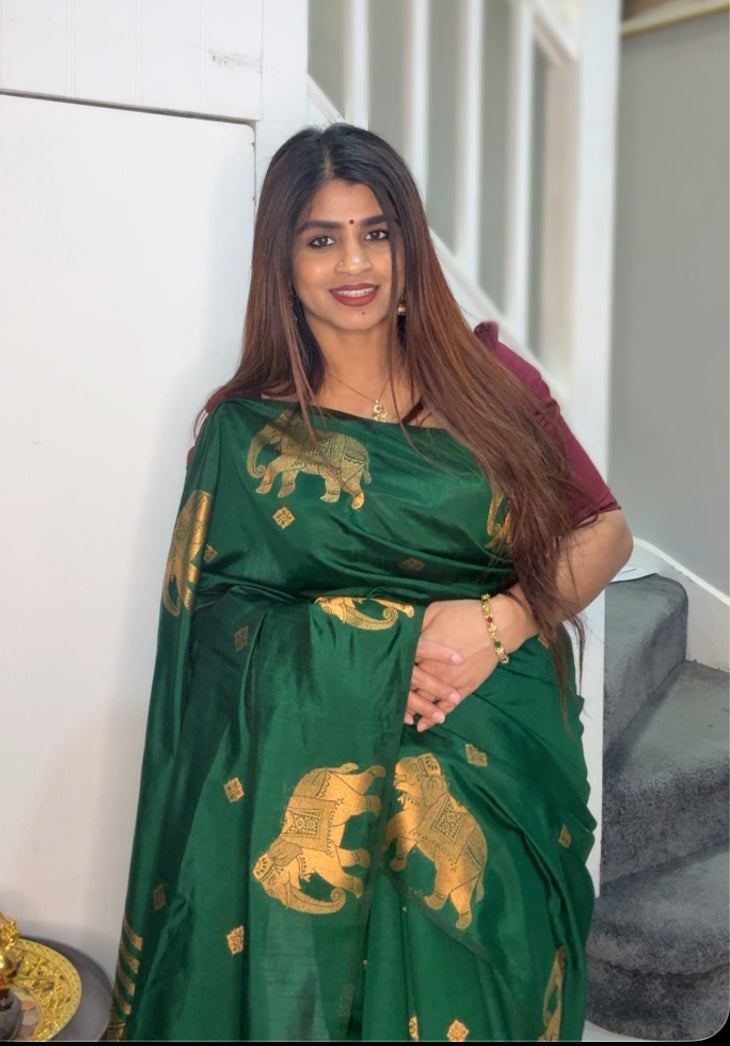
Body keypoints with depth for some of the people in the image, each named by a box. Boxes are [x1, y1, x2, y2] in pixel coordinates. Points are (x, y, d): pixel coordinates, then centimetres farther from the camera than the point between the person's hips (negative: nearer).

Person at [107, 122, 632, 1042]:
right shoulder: (245, 431, -1)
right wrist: (395, 649, -12)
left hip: (502, 770, 1)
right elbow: (208, 618, -2)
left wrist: (499, 622, -14)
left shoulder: (492, 380, 1)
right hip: (322, 780, -1)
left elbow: (603, 533, 2)